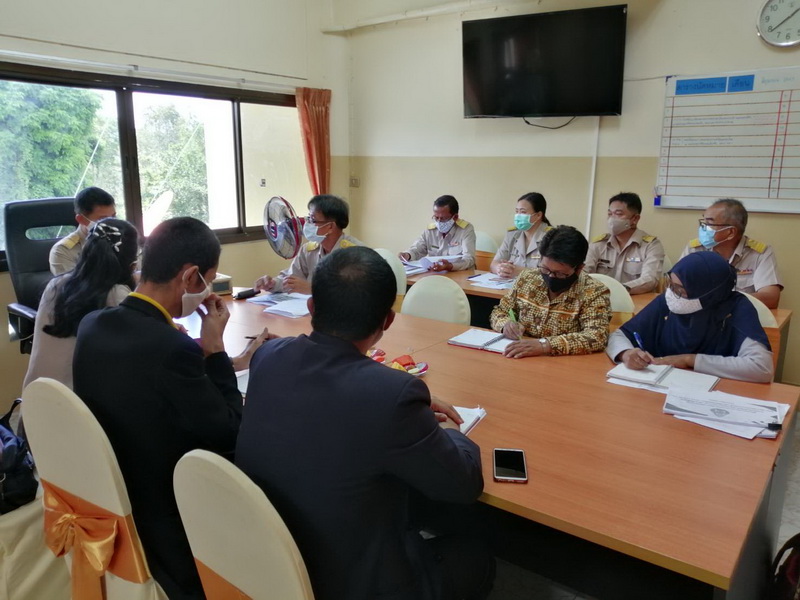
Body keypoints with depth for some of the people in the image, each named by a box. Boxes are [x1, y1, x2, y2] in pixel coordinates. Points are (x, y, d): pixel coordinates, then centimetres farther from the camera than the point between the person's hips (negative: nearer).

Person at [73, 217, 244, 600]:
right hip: (166, 527, -8)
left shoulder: (92, 325, -6)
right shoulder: (173, 347, -32)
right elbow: (229, 435, -20)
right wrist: (214, 347, -15)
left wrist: (202, 351, 1)